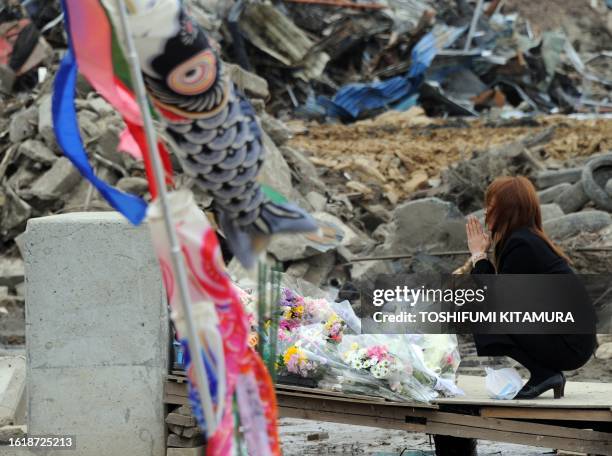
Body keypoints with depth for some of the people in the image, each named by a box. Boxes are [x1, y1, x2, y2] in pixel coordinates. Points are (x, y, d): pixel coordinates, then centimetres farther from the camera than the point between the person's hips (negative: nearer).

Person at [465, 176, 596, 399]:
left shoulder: (521, 245, -16)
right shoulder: (528, 239, 14)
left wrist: (479, 255, -4)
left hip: (570, 345, -10)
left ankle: (544, 375, -6)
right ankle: (547, 374, 10)